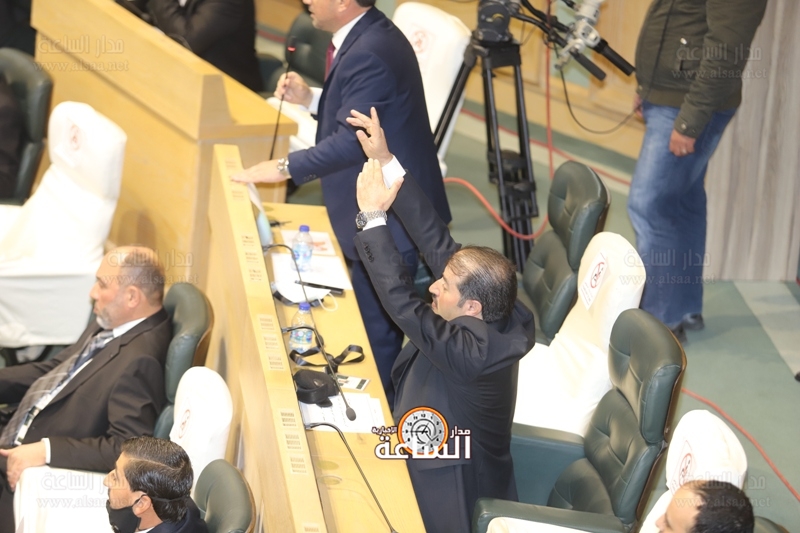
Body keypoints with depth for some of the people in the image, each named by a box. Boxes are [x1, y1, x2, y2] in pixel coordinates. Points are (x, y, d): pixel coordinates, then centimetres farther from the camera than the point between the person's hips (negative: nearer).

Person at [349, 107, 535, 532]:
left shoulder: (470, 351, -33)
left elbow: (400, 300, -33)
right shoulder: (493, 317, -10)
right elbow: (437, 242, -11)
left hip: (450, 494, -8)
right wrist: (386, 163, -13)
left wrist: (373, 217, -26)